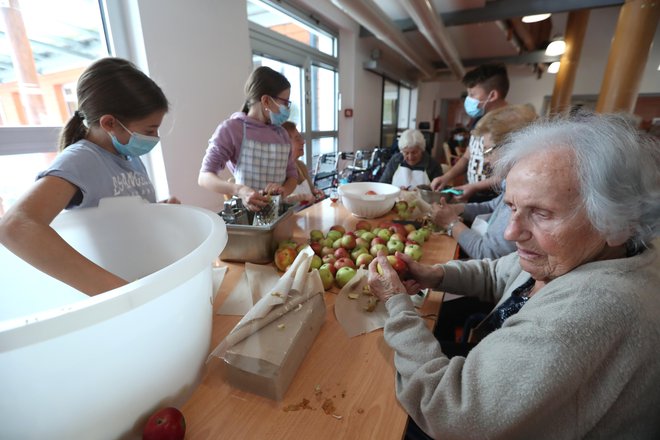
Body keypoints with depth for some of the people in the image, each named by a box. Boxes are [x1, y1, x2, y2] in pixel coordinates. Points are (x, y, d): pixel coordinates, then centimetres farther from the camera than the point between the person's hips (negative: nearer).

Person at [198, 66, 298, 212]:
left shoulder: (282, 134, 11)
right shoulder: (231, 129, -5)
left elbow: (292, 175, 13)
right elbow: (205, 177, -9)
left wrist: (283, 190, -10)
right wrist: (239, 190, -28)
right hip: (245, 212, -4)